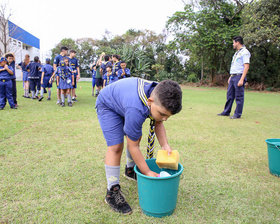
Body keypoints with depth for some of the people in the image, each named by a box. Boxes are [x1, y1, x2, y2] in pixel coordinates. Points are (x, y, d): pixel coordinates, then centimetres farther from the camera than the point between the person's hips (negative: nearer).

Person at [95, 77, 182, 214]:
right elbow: (133, 147, -32)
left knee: (136, 137, 13)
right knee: (116, 146, -18)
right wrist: (147, 173, -25)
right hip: (108, 105, -7)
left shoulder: (161, 98, -23)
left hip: (122, 99, 8)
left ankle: (130, 170, 37)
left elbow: (158, 123, -6)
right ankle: (112, 192, -5)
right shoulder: (136, 110, -44)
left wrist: (165, 145, -21)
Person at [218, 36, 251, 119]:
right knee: (229, 95, 11)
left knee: (239, 96, -4)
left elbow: (246, 66, -17)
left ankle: (238, 114, 3)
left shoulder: (245, 52, -9)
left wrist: (242, 79, -23)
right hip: (233, 77, 9)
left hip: (239, 76, -9)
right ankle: (226, 112, 19)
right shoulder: (237, 53, 21)